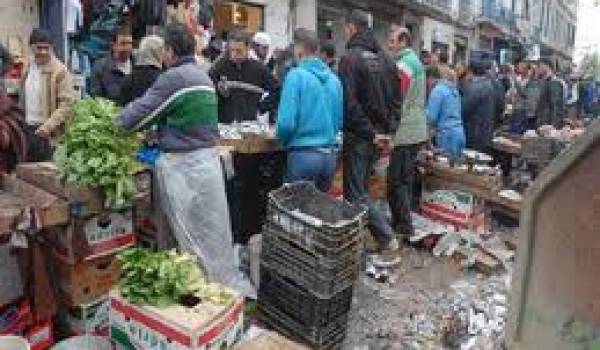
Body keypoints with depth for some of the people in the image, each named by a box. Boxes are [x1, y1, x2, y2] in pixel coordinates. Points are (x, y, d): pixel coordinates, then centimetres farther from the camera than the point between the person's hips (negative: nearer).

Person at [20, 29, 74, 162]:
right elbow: (23, 100, 19)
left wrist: (48, 126, -24)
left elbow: (67, 104, -18)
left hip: (48, 133, -7)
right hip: (27, 129, 7)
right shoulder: (27, 69, 11)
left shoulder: (60, 71, -11)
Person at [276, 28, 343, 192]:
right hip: (330, 154, 5)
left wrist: (283, 140, 5)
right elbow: (340, 120, 10)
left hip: (304, 154, -5)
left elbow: (286, 122, -15)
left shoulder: (296, 76, -9)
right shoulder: (334, 79, 5)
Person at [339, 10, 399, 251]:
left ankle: (387, 238, 1)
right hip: (378, 134, 8)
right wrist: (386, 129, 12)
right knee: (359, 188, 17)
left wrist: (368, 132, -15)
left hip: (359, 136, -7)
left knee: (356, 194, 1)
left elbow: (348, 102, -20)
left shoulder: (350, 57, -12)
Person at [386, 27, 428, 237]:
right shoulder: (416, 61, 17)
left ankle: (403, 227, 3)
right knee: (406, 178, 16)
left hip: (404, 133, -10)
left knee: (396, 181, -3)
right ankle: (403, 222, 27)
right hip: (416, 131, 10)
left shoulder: (403, 65, -13)